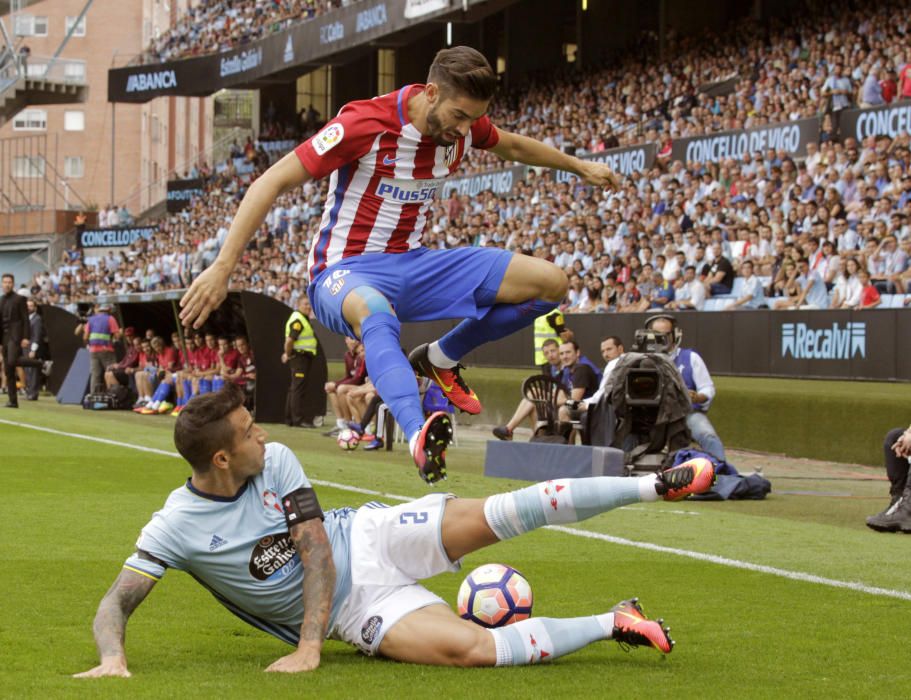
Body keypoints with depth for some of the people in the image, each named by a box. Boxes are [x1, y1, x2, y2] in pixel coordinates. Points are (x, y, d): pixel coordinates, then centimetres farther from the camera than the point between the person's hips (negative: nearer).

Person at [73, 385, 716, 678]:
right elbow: (116, 603, -18)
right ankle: (613, 624, -12)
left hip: (368, 540, 2)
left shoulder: (276, 461, -9)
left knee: (500, 514, -20)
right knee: (468, 647, -29)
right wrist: (112, 658, -40)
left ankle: (656, 485, -10)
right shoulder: (175, 528, -18)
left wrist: (308, 645, -23)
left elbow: (317, 552, -11)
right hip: (355, 608, -2)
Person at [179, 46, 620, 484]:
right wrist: (221, 270, -28)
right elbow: (271, 184, -22)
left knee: (550, 283, -3)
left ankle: (442, 357, 13)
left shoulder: (463, 124, -2)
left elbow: (512, 146, 24)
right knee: (374, 313, -46)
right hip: (345, 273, -7)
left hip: (413, 264, 7)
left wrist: (579, 167, 34)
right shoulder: (365, 124, -22)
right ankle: (418, 436, -65)